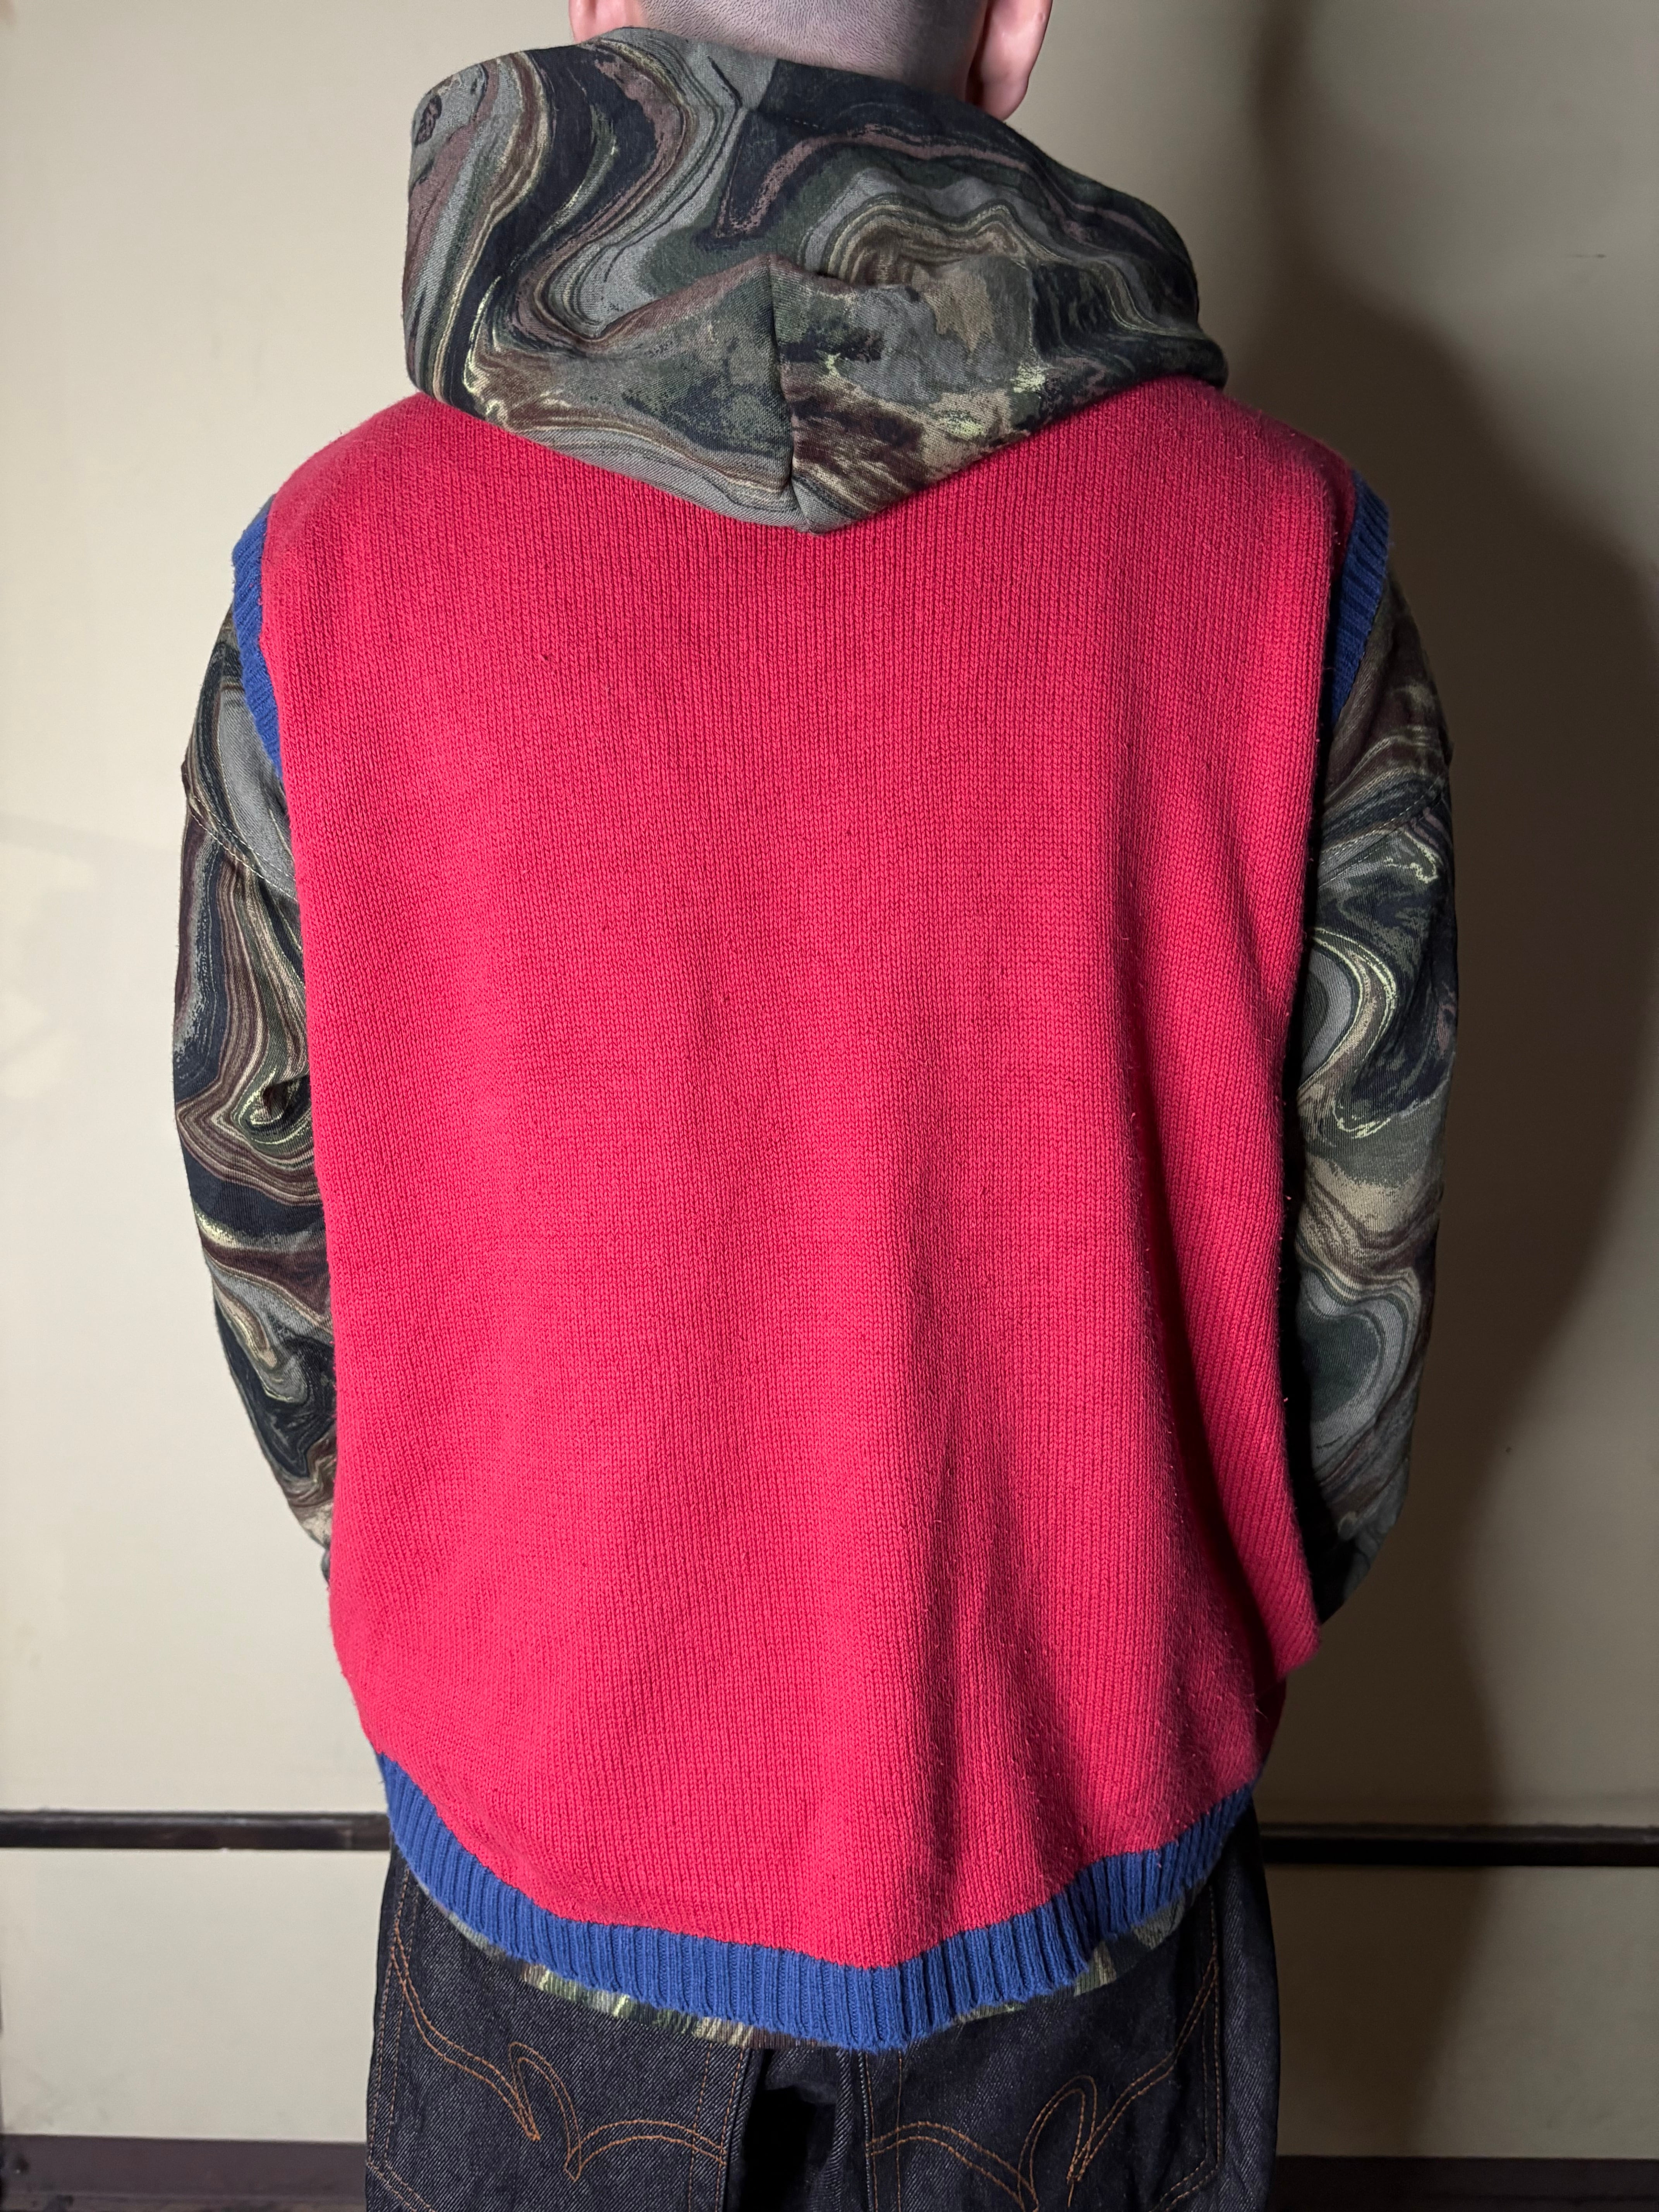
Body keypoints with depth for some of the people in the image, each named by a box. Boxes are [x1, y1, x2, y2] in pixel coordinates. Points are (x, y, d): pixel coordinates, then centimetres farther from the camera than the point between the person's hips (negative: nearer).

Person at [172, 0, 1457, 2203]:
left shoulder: (333, 563, -14)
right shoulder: (1283, 550, -14)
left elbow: (272, 1224, -4)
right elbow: (1358, 1248, -7)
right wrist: (1212, 1650, 11)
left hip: (547, 1828, 1)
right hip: (1088, 1842, 1)